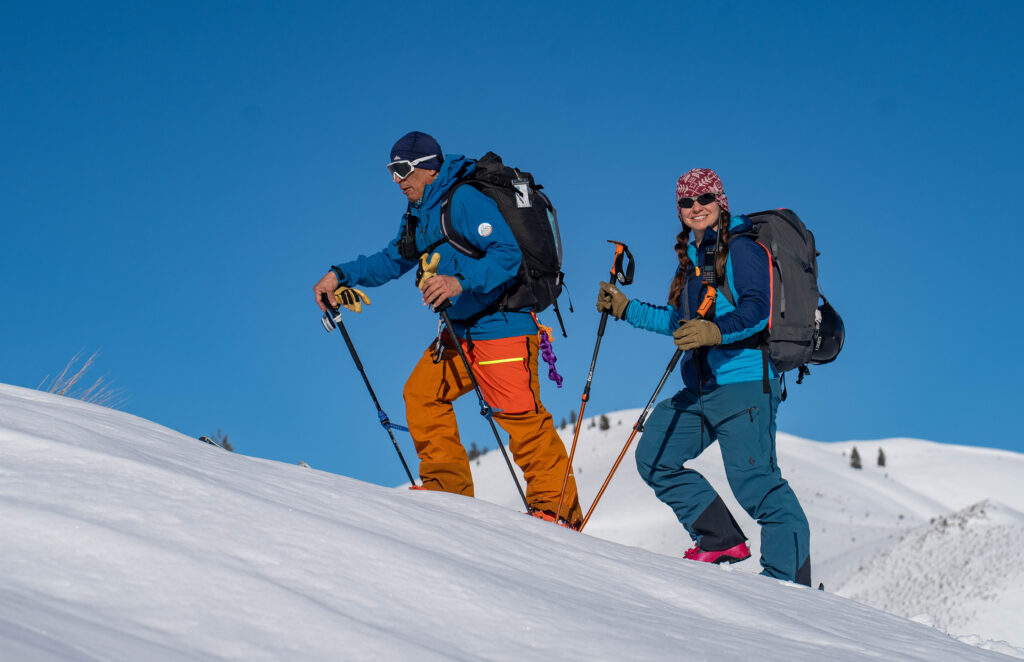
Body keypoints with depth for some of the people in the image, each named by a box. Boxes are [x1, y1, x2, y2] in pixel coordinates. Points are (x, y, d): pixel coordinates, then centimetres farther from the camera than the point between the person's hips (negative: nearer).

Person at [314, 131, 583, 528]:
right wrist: (342, 275, 13)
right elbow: (393, 260, 24)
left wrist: (460, 281, -36)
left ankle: (557, 508, -7)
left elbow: (509, 255, -24)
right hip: (461, 330, 10)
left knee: (520, 415, -12)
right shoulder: (418, 213, 14)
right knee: (421, 394, 7)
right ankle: (447, 487, 13)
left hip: (501, 325, -10)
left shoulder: (465, 200, -16)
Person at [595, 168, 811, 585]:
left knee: (752, 479, -14)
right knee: (654, 456, 8)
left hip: (743, 381, -9)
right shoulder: (694, 257, 19)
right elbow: (683, 322, 29)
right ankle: (721, 541, 11)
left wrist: (716, 331, -37)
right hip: (701, 389, 9)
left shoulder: (741, 249, -6)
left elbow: (757, 309, -20)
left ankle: (790, 578, -9)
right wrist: (625, 309, 27)